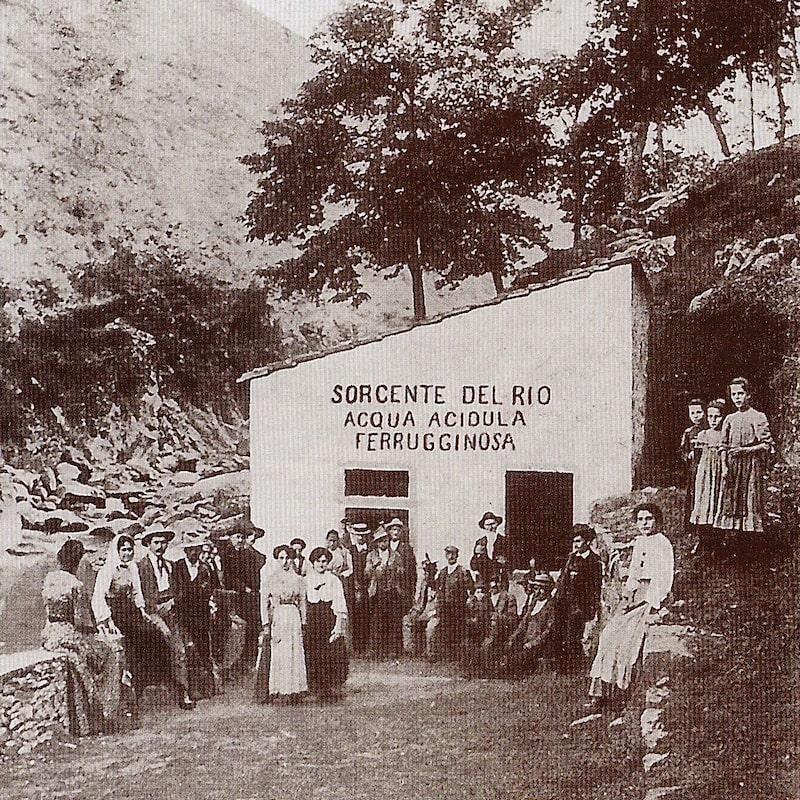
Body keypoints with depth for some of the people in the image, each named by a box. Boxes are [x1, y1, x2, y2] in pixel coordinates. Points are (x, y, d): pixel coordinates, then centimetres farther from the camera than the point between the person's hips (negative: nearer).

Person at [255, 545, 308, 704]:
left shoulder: (299, 580, 10)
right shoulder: (268, 579, 4)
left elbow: (303, 603, 12)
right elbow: (264, 603, 2)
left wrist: (303, 623, 6)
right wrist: (266, 624, -6)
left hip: (294, 619, 2)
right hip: (275, 618, -2)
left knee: (294, 654, 1)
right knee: (273, 654, -4)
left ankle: (292, 691, 6)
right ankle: (270, 692, 0)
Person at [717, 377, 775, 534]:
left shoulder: (758, 417, -1)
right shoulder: (729, 419, 13)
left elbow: (768, 445, -6)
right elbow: (723, 446, 13)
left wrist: (744, 450, -15)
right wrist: (724, 466, 0)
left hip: (752, 464, -4)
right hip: (733, 466, 5)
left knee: (751, 502, -6)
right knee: (730, 502, 1)